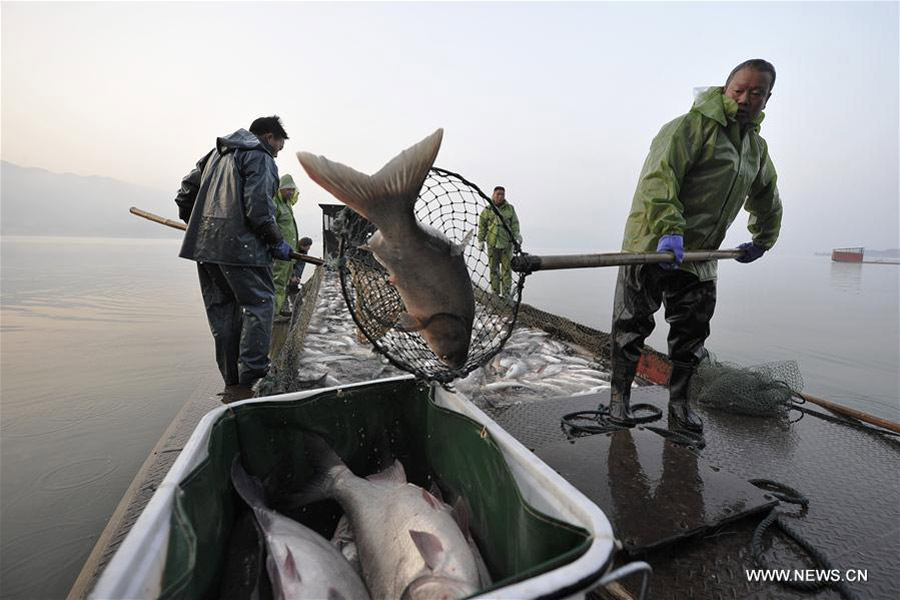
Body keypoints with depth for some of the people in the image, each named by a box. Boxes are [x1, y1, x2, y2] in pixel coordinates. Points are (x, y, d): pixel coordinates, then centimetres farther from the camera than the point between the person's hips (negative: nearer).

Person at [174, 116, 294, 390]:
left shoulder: (217, 153, 23)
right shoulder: (261, 158, -3)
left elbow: (186, 188, 25)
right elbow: (258, 208, -15)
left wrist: (194, 223, 33)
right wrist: (277, 242, -6)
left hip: (204, 244, 9)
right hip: (239, 244, -8)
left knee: (222, 309, 11)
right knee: (260, 303, -1)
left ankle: (231, 377, 18)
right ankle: (251, 373, -6)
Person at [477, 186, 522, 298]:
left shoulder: (510, 208, 4)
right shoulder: (487, 210, 5)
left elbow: (514, 224, 2)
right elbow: (482, 225, 8)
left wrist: (517, 235, -11)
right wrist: (481, 240, 4)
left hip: (506, 243, 0)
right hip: (492, 243, 1)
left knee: (506, 268, -1)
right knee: (493, 268, 5)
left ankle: (506, 293, 6)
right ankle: (495, 293, 13)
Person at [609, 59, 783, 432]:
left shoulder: (757, 148, 19)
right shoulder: (693, 125, -8)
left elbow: (767, 199, 35)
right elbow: (659, 175, -24)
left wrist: (762, 240, 34)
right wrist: (668, 228, -36)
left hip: (699, 256, 7)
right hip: (653, 245, -7)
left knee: (692, 333, 9)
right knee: (632, 327, 0)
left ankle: (678, 403, 23)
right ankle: (619, 395, 15)